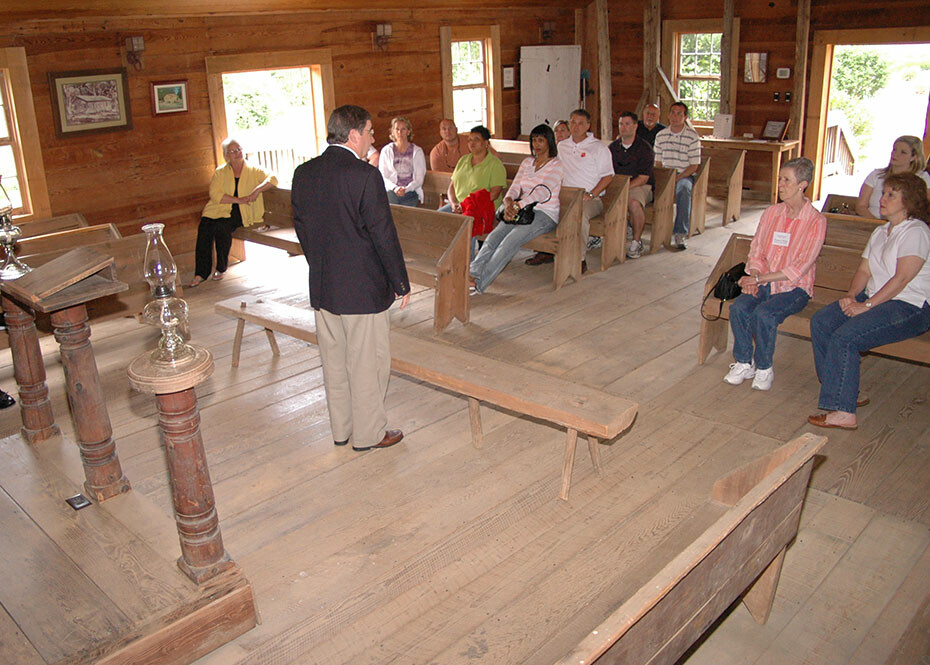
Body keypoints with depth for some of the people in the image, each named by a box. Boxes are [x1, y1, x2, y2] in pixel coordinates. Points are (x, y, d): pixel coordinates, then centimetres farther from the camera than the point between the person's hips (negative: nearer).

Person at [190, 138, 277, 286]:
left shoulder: (253, 171, 9)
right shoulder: (220, 172, 11)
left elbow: (273, 179, -5)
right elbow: (215, 194, -3)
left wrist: (257, 190, -22)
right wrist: (238, 200, -15)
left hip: (240, 213, -2)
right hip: (219, 210, 2)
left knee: (222, 227, -31)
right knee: (204, 227, -26)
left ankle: (221, 268, -11)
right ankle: (201, 273, -19)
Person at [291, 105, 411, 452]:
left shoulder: (303, 173, 2)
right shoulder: (365, 175, -18)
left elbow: (301, 227, 10)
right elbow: (383, 234, -16)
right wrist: (401, 283, -6)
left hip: (321, 289, 7)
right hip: (363, 288, -7)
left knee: (334, 361, 18)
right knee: (367, 364, 7)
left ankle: (340, 429, 32)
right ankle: (369, 433, 21)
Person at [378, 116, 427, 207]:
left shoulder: (417, 151, 12)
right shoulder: (386, 151, 13)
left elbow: (419, 178, 5)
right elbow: (382, 177, 7)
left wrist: (406, 189, -12)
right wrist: (395, 188, -12)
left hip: (411, 191, 0)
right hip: (391, 191, 0)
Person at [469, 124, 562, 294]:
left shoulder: (556, 165, -1)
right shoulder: (527, 162, 19)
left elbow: (542, 192, -17)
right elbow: (515, 187, 8)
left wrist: (518, 205, -30)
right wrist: (508, 202, -17)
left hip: (545, 214, -6)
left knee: (511, 240, -30)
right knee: (493, 237, -22)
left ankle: (479, 283, -39)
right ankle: (472, 273, -34)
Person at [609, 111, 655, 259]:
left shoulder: (644, 148, -4)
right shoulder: (613, 147, 12)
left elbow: (643, 178, -11)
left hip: (640, 186, -4)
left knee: (634, 203, -38)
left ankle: (636, 242, -21)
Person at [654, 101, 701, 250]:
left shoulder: (692, 136, -2)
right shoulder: (660, 135, 10)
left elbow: (694, 166, -5)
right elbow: (658, 162, 12)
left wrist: (677, 178, -18)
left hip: (685, 175, -3)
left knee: (684, 188, -39)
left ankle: (680, 234, -40)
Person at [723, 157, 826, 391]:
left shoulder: (816, 222, -8)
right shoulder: (771, 213, 8)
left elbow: (799, 268, -14)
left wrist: (759, 278, -17)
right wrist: (754, 276, -10)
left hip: (794, 287, -4)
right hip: (764, 283, 4)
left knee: (764, 313, -31)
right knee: (738, 307, -25)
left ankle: (764, 369, -9)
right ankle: (744, 363, -7)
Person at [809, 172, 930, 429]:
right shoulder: (880, 233, 20)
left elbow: (902, 278, -17)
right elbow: (864, 270, 15)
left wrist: (866, 305, -21)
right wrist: (851, 296, -4)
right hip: (875, 297, 9)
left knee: (845, 336, -29)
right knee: (820, 321, -13)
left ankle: (843, 412, -25)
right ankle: (847, 393, -9)